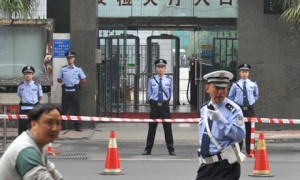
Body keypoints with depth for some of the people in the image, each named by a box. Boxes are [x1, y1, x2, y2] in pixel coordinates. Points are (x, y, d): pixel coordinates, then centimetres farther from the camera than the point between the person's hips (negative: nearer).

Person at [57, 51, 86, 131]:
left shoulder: (78, 69, 4)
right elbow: (58, 80, 11)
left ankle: (77, 125, 5)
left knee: (76, 108, 0)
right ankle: (62, 125, 8)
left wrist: (76, 81, 3)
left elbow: (84, 80, 8)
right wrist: (64, 81, 1)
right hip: (65, 90, 1)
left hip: (74, 90, -1)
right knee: (64, 108, 3)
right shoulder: (63, 69, 7)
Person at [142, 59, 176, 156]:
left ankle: (171, 150, 10)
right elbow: (149, 95, 6)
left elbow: (170, 94, 9)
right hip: (154, 104, 0)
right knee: (152, 128, 5)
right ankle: (148, 149, 12)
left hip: (165, 105, 0)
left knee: (167, 128, 3)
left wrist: (165, 102, 7)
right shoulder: (151, 81, -1)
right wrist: (152, 103, 4)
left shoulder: (169, 80, 1)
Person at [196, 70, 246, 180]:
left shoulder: (233, 110, -10)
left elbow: (240, 135, -21)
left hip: (226, 167, -7)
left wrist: (220, 119, -28)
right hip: (206, 165, 7)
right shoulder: (204, 109, 11)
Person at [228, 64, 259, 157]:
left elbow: (256, 96, 20)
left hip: (250, 109, 1)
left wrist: (252, 101, 8)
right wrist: (236, 102, 2)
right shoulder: (235, 85, -3)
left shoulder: (253, 85, 2)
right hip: (239, 109, -1)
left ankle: (249, 151, 9)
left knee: (249, 130, 4)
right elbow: (231, 97, 11)